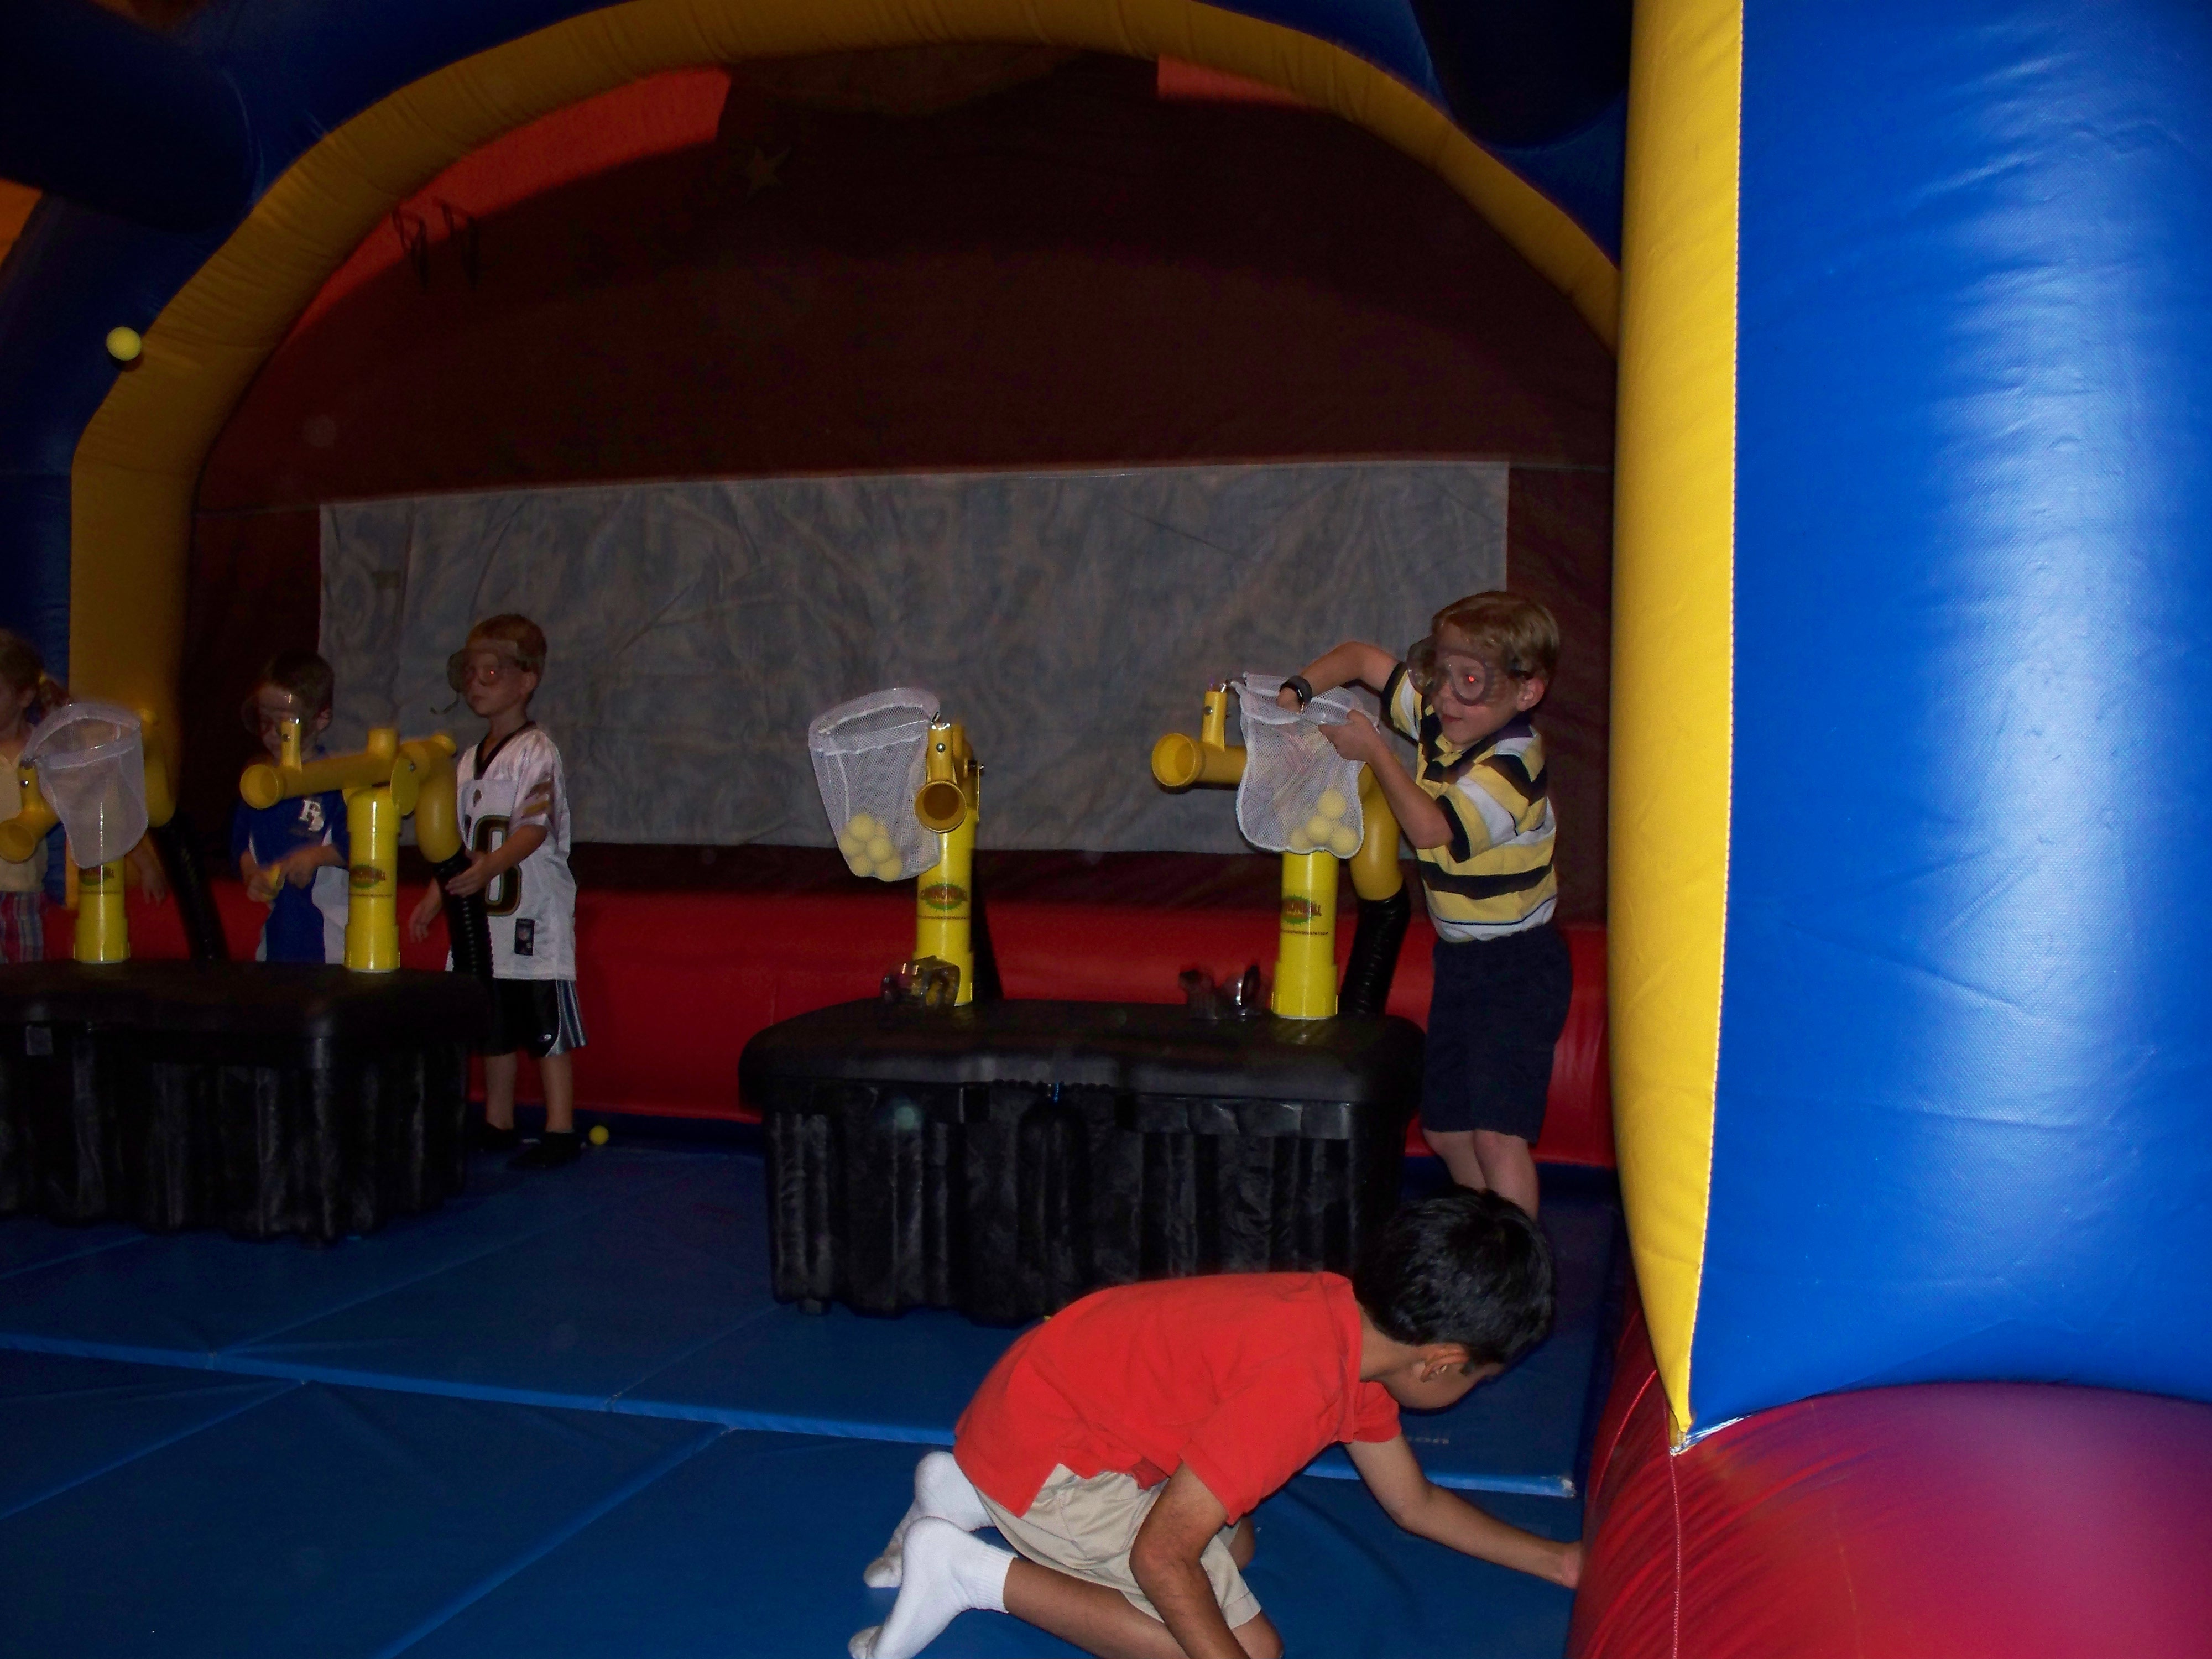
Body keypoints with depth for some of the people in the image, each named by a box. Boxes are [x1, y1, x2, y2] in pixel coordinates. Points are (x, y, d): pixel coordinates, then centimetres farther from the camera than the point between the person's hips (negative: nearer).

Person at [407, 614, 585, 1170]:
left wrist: (491, 865, -36)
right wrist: (435, 897, 15)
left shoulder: (536, 751, -10)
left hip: (536, 915, -8)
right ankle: (497, 1126, 26)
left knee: (547, 1027, -3)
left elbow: (536, 825, -22)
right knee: (492, 1026, 15)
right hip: (484, 916, 8)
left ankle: (560, 1131, 3)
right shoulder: (468, 761, 15)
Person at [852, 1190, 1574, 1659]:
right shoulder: (1301, 1382, -29)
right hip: (1041, 1452, -10)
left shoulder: (1354, 1324, 0)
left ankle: (977, 1501, 16)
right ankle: (973, 1571, -7)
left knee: (1233, 1549, 24)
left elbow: (1417, 1503, 16)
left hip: (1054, 1400, 10)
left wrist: (1554, 1560, 17)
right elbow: (1161, 1555, -26)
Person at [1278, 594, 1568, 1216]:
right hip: (1460, 957, 9)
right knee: (1444, 1130, 15)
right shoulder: (1439, 718, 1)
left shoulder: (1512, 764, -22)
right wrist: (1296, 694, -5)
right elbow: (1362, 657, 11)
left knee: (1496, 1134, -17)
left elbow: (1430, 827, -31)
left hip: (1519, 967, -9)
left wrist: (1374, 751, -19)